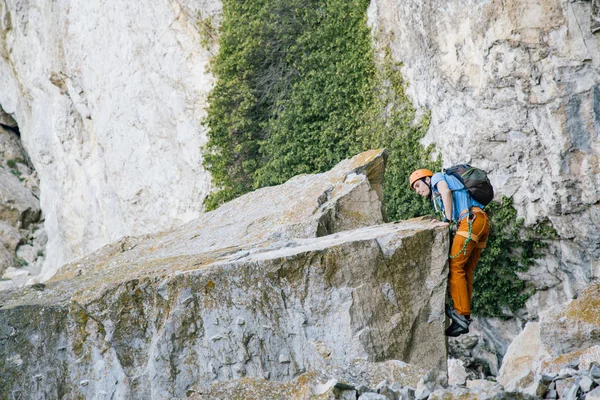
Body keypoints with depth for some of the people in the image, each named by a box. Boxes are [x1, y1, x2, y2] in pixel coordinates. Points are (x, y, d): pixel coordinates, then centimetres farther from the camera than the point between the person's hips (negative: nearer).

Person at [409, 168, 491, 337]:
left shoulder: (437, 178, 12)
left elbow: (446, 191, -12)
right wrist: (444, 223, 12)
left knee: (455, 267, -8)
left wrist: (447, 220, -11)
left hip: (471, 220, -9)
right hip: (482, 222, 9)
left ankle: (461, 314, -12)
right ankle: (464, 319, 8)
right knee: (466, 271, 8)